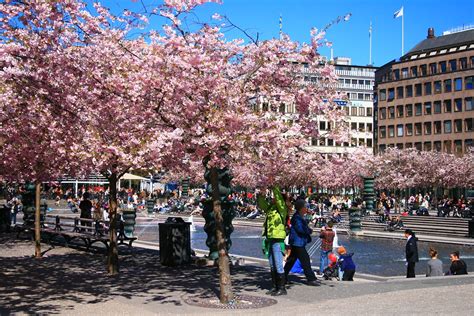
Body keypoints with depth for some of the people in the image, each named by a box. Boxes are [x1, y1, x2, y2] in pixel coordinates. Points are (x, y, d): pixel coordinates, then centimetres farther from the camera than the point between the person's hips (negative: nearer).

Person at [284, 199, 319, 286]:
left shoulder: (300, 217, 16)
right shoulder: (297, 217, -16)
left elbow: (304, 228, 22)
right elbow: (300, 229, -23)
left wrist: (308, 230, 3)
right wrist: (309, 231, -9)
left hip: (297, 243, 11)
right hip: (298, 242, -11)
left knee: (291, 260, 15)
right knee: (305, 260, -9)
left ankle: (283, 277, 21)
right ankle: (311, 279, -7)